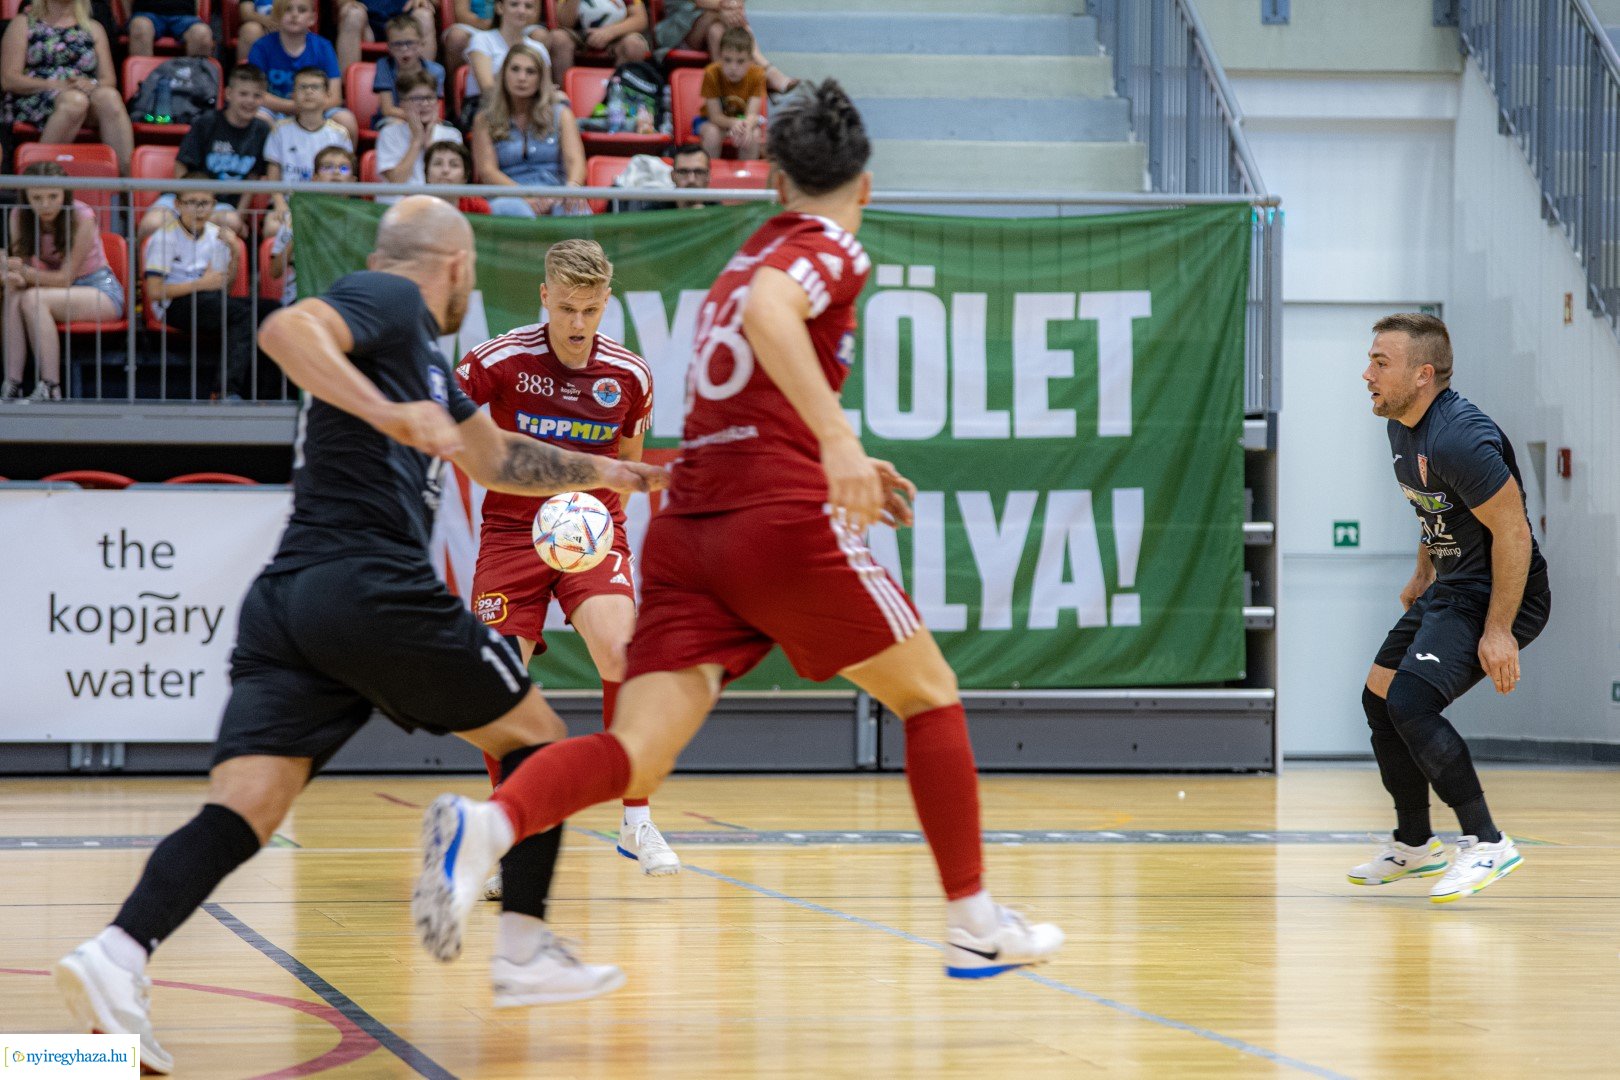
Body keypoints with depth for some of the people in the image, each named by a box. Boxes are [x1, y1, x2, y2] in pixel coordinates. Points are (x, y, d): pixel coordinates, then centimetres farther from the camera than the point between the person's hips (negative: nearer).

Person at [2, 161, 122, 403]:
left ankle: (50, 389, -33)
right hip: (58, 291, 5)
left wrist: (26, 273, -37)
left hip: (102, 292, -5)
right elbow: (21, 263, -9)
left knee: (33, 299, -31)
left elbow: (65, 278, -21)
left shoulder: (82, 217, -21)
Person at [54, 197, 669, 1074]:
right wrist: (390, 413, -29)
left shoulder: (423, 360, 29)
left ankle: (119, 954, -30)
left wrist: (601, 472, 51)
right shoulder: (389, 300, 1)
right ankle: (525, 952, 16)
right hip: (372, 588, -8)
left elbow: (496, 461, 44)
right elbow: (286, 328, -19)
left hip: (283, 606, 8)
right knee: (534, 737, 13)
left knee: (241, 811, -8)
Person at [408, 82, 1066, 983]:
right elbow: (767, 312, -22)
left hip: (688, 529, 6)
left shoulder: (751, 254, 26)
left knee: (638, 761, -7)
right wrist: (839, 440, -30)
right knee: (930, 696, 14)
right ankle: (975, 924, 17)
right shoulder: (831, 249, 2)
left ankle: (488, 823, -35)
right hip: (784, 518, -6)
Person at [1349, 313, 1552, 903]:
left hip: (1498, 595, -11)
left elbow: (1513, 531, -25)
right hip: (1449, 590, 11)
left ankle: (1487, 843, -13)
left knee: (1410, 703, -23)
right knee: (1379, 699, 14)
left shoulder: (1457, 438, -26)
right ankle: (1415, 844, 30)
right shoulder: (1403, 428, 6)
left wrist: (1497, 631, -25)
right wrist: (1422, 574, 24)